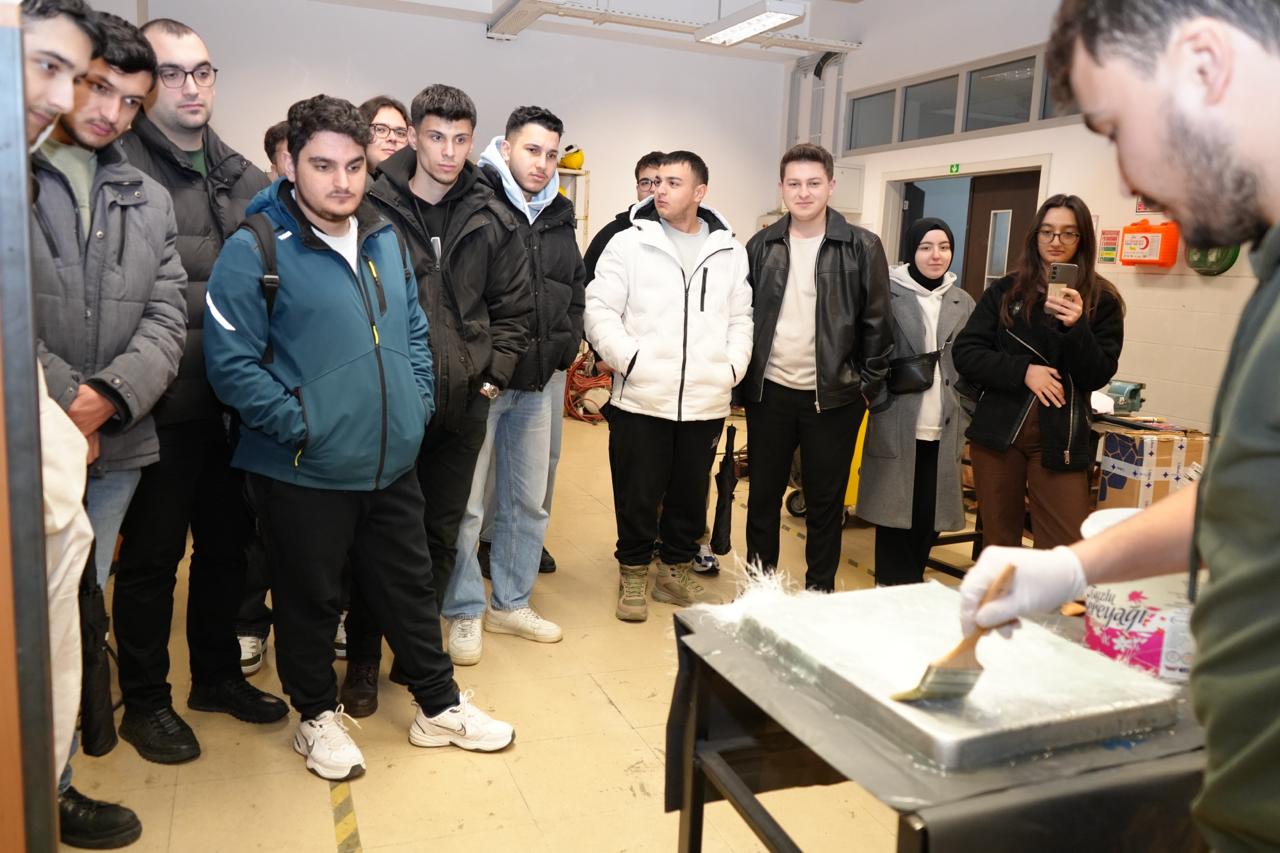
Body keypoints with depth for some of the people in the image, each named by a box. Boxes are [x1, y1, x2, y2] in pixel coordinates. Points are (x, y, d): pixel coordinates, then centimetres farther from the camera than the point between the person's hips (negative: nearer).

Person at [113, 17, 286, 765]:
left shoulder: (240, 175, 11)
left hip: (232, 399, 6)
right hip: (163, 403, -6)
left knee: (228, 542, 17)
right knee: (153, 556, 8)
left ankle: (218, 676, 36)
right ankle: (146, 701, 27)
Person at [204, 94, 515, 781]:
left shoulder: (384, 238, 7)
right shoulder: (255, 249, -13)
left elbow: (413, 329, 17)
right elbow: (230, 361, -16)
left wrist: (417, 401, 6)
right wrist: (298, 425, -18)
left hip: (391, 463, 6)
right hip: (303, 473, -5)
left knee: (409, 584, 17)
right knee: (311, 600, 12)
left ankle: (438, 705, 34)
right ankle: (318, 716, 35)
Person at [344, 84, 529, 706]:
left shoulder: (492, 221, 4)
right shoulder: (373, 209, -5)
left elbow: (514, 308, 10)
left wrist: (492, 376, 3)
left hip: (462, 404, 3)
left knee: (441, 533, 13)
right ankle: (363, 659, 22)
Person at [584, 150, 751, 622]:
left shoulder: (730, 251, 9)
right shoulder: (628, 243, -1)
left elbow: (740, 319, 13)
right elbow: (599, 311, -4)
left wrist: (732, 368, -1)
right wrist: (631, 360, -14)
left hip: (706, 402, 3)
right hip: (641, 399, -3)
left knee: (691, 494, 14)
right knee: (638, 495, 6)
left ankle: (676, 573, 32)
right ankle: (632, 574, 25)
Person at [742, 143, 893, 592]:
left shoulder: (862, 247, -4)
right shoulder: (762, 246, 4)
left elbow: (876, 322, -3)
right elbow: (743, 315, 8)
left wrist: (870, 387, -5)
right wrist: (742, 377, 4)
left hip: (833, 395, -2)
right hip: (770, 391, 3)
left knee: (825, 503, 10)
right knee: (762, 496, 12)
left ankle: (819, 593, 25)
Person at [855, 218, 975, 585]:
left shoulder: (963, 303, 12)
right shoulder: (888, 293, -3)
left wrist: (968, 419, 9)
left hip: (943, 429, 4)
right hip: (896, 425, -4)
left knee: (931, 513, 6)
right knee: (894, 509, 4)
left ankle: (914, 584, 23)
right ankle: (892, 588, 17)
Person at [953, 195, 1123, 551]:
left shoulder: (1103, 301, 1)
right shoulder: (1005, 291, 5)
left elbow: (1098, 376, -2)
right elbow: (965, 353, 0)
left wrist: (1076, 327, -19)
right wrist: (1023, 370, -13)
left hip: (1059, 440, -1)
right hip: (998, 432, 2)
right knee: (998, 545, 11)